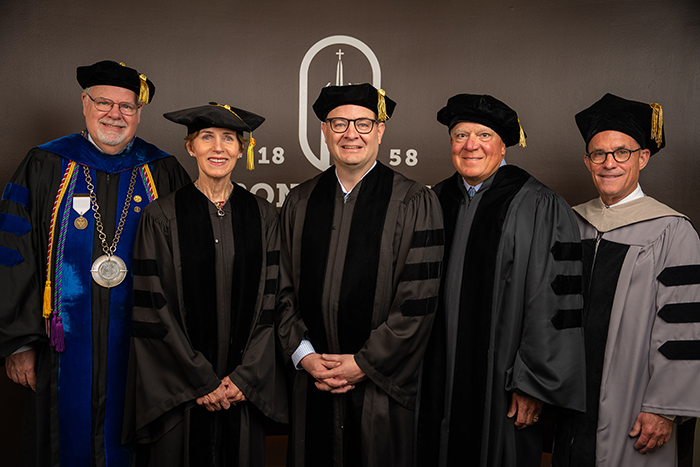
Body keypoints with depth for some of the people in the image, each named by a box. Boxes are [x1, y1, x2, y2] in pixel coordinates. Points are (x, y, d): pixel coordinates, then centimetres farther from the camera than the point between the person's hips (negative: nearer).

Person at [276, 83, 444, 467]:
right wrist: (304, 354, -5)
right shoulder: (299, 202, 6)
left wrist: (365, 363, -11)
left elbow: (419, 299, -10)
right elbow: (284, 289, 6)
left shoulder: (415, 203, -5)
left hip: (381, 387, -3)